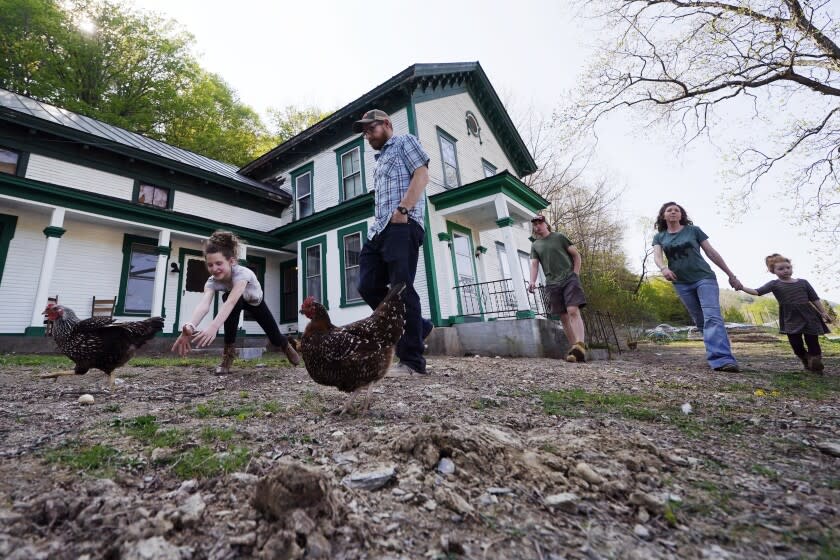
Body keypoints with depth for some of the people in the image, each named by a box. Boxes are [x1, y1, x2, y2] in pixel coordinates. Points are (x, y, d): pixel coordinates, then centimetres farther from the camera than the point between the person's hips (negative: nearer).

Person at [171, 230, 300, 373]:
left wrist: (213, 327, -75)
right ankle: (229, 353, -21)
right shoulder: (212, 281, -34)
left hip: (256, 302, -2)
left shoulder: (242, 273, -44)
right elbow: (204, 304, -52)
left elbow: (231, 301, -60)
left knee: (275, 337, 1)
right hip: (238, 302, 2)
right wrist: (190, 326, -73)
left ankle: (286, 345, 42)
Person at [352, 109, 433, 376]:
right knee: (368, 286, -1)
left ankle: (412, 360, -7)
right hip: (378, 230, 9)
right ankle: (418, 326, 11)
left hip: (401, 227, -9)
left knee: (402, 290, -13)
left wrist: (403, 209, -18)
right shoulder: (380, 160, 34)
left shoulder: (405, 142, 11)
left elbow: (421, 175, -5)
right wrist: (378, 222, 15)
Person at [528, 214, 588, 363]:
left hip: (569, 279, -3)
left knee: (573, 311, -19)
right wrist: (532, 281, -14)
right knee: (563, 317, 1)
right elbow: (534, 264, 4)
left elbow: (576, 255, 9)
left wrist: (576, 274, -3)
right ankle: (574, 348, 5)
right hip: (552, 283, 3)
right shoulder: (535, 245, 16)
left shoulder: (559, 237, 9)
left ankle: (580, 346, -28)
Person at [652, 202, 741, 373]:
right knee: (701, 322, 7)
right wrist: (663, 268, -33)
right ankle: (720, 355, 19)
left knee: (712, 317, -18)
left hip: (704, 277, -2)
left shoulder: (693, 230, 4)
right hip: (681, 284, 2)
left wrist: (731, 275, 5)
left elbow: (711, 252, 5)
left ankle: (722, 360, -28)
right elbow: (657, 256, -10)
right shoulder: (659, 237, 7)